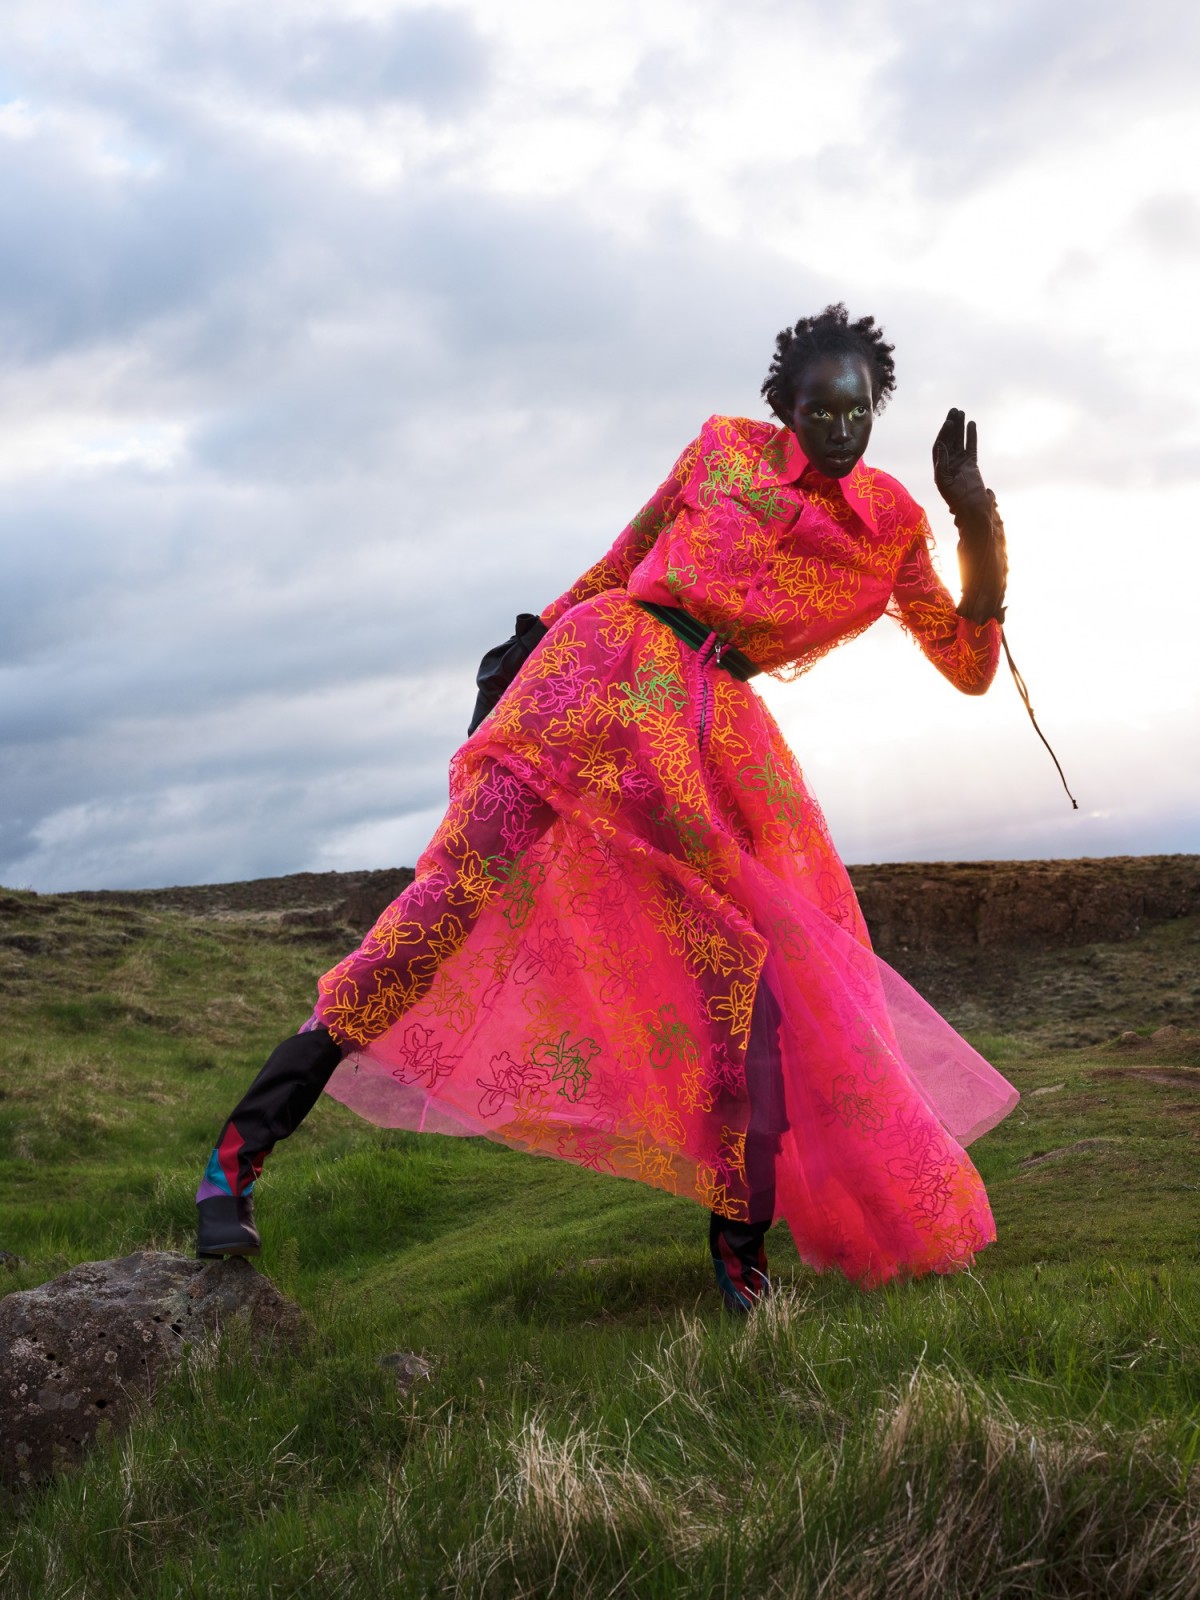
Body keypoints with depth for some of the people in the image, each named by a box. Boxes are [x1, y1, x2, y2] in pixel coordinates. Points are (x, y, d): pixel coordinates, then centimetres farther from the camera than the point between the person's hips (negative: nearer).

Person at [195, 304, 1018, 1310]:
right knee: (455, 895, -16)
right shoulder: (724, 448, 10)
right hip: (601, 673, -2)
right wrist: (540, 632, 19)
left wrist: (979, 520, -1)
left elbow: (970, 664, 11)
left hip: (716, 743, 3)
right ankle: (242, 1148, -13)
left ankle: (743, 1246, 11)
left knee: (759, 981, -5)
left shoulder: (893, 524, 12)